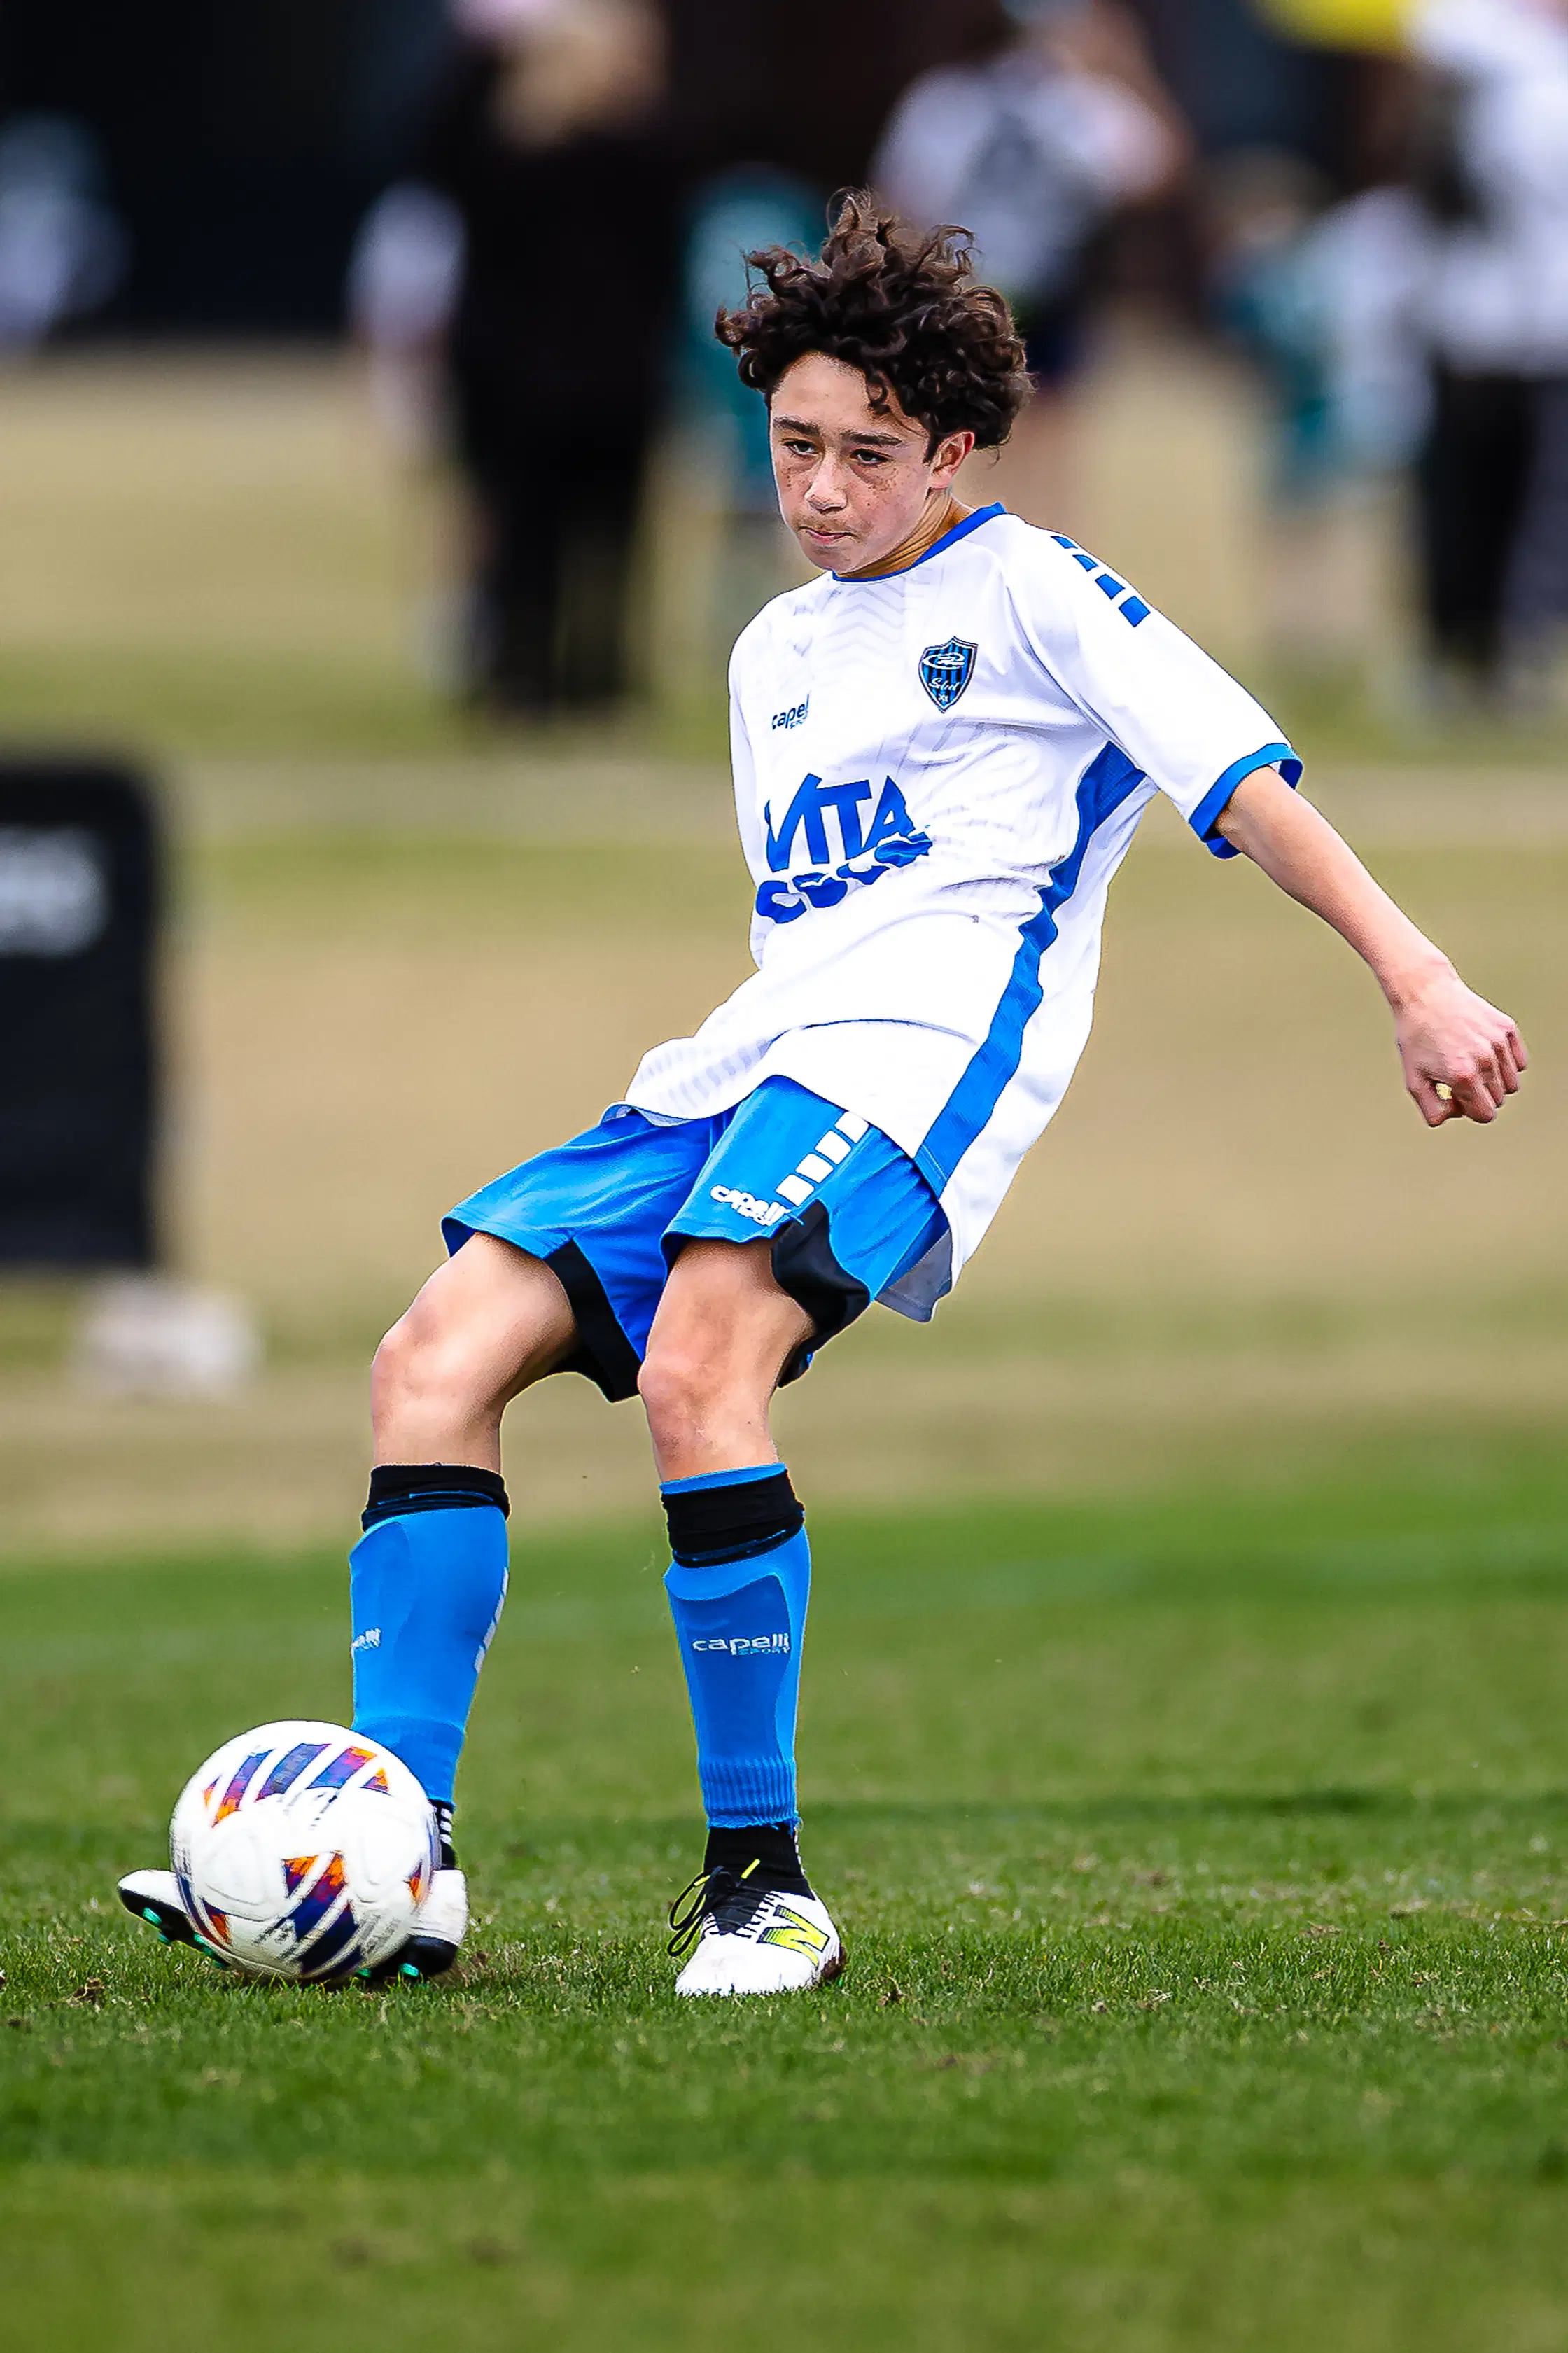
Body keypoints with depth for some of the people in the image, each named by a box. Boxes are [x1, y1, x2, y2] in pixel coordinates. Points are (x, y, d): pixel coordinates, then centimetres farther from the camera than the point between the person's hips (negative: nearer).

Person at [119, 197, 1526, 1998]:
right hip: (750, 1058, 8)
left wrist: (1420, 985, -11)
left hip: (930, 1037, -8)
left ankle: (761, 1884, -26)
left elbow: (1242, 782, -3)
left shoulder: (1027, 590, 4)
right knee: (437, 1357, -9)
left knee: (693, 1367, -32)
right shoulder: (774, 652, 27)